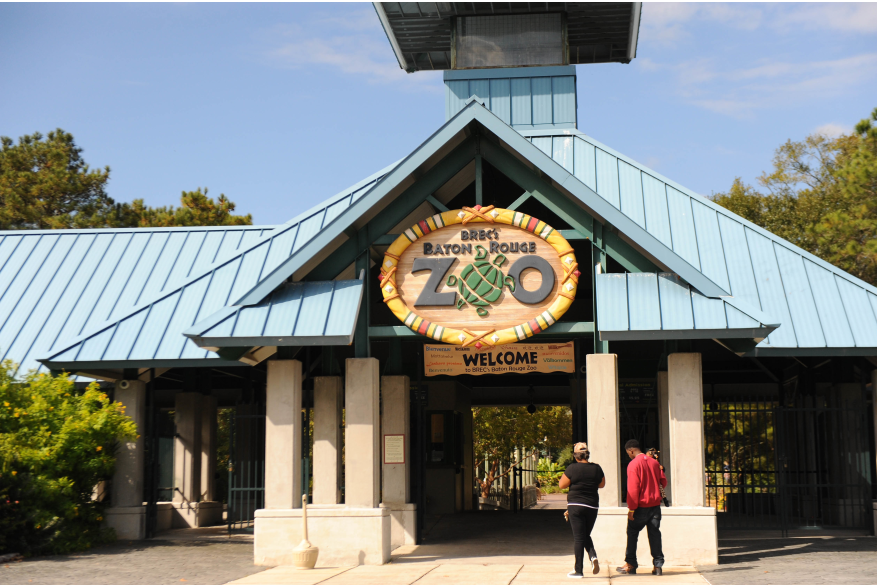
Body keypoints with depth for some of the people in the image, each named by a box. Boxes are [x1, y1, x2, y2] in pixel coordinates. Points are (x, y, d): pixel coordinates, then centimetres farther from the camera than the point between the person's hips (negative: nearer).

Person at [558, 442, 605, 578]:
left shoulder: (572, 468, -10)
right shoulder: (596, 468, 0)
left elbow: (562, 485, -3)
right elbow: (602, 484, 14)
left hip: (575, 505, -3)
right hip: (592, 506, 3)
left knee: (578, 537, 0)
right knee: (586, 535, 19)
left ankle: (579, 570, 2)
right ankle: (593, 557, -7)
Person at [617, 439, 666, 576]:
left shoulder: (633, 464, -12)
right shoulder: (654, 462, 6)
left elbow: (633, 489, -16)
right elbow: (663, 482, 12)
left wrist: (631, 509, -14)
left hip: (641, 506, -5)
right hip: (655, 504, 5)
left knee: (632, 534, 7)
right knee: (654, 534, 6)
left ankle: (631, 565, 9)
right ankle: (658, 565, 3)